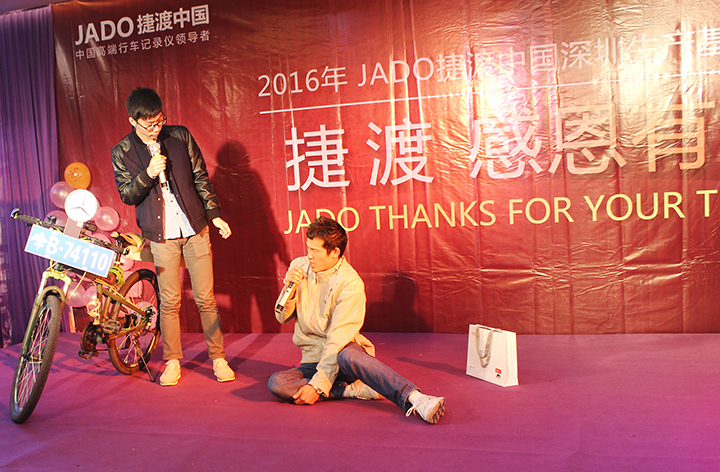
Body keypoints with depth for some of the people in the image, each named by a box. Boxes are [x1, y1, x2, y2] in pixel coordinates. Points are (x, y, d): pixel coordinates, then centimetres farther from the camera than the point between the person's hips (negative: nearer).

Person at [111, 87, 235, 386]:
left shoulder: (180, 136, 3)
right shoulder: (121, 152, 1)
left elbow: (200, 177, 8)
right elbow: (126, 195, -1)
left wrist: (214, 214, 5)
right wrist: (148, 174, -18)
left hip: (194, 228, 1)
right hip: (161, 235, -1)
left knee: (205, 298, 2)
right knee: (169, 301, 2)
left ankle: (218, 358, 15)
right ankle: (172, 362, 19)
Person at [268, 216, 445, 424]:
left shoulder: (351, 283, -15)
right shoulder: (299, 267, 1)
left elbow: (337, 341, -20)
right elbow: (282, 317, 7)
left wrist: (318, 385, -26)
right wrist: (290, 288, -13)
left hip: (343, 352, -5)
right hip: (312, 359, 5)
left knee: (347, 356, -41)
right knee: (276, 383, -26)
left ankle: (415, 399, -49)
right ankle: (355, 389, -24)